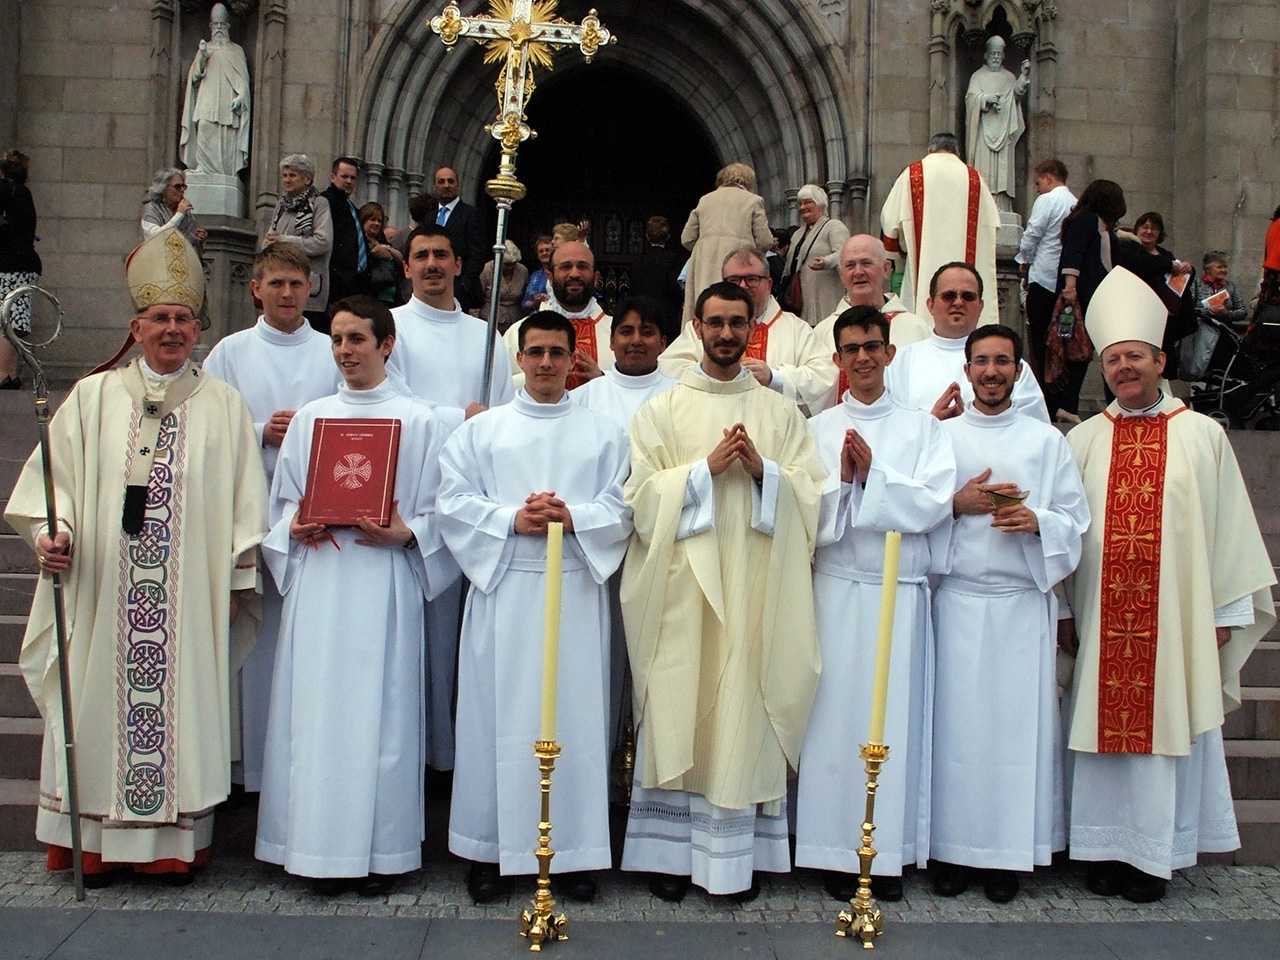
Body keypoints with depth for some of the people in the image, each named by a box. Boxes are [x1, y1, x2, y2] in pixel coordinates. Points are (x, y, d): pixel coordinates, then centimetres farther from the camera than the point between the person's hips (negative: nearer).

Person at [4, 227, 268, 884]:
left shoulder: (224, 406, 5)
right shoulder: (92, 398, 8)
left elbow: (244, 502, 4)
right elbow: (56, 476, 5)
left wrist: (236, 579, 0)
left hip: (190, 601, -1)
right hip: (104, 594, 1)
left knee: (182, 704, 3)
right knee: (101, 707, 6)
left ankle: (176, 841, 15)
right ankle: (98, 843, 19)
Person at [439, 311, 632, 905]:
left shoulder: (604, 433, 11)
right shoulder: (481, 430, 9)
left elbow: (622, 509, 3)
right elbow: (453, 503, 1)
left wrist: (573, 518, -14)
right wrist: (511, 520, -13)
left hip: (577, 590, 0)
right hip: (502, 587, 0)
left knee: (575, 714, 2)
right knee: (498, 715, 2)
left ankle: (577, 850, 12)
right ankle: (488, 848, 13)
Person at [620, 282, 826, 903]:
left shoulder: (781, 413, 12)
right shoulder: (662, 410, 8)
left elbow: (812, 492, 5)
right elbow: (644, 493, -2)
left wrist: (763, 470, -12)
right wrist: (707, 466, -13)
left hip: (755, 587, 1)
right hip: (683, 583, -1)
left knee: (744, 712, 2)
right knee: (680, 712, 0)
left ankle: (742, 850, 12)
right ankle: (672, 850, 11)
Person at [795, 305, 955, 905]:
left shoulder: (923, 428, 8)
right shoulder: (816, 430, 7)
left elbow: (934, 505, -5)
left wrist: (872, 474, -12)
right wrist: (844, 480, -16)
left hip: (901, 591, 1)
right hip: (838, 590, 0)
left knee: (896, 717, 2)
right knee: (837, 716, 0)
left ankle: (890, 853, 13)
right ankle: (838, 850, 9)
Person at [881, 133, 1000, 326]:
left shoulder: (912, 174, 4)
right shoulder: (973, 178, 8)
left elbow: (890, 219, 3)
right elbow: (990, 224, 7)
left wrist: (901, 250, 19)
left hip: (923, 269, -1)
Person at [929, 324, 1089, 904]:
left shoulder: (1047, 441, 10)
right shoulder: (940, 435, 9)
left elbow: (1075, 518, 7)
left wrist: (1036, 521, -12)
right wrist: (958, 504, -11)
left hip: (1022, 602, 0)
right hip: (956, 599, 0)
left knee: (1017, 721, 1)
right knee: (955, 720, 0)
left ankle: (1008, 854, 11)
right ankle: (951, 848, 10)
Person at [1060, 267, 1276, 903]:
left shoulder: (1202, 435, 3)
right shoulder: (1083, 440, 6)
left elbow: (1228, 527, 4)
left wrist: (1227, 611, 1)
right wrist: (1062, 609, 3)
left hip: (1176, 618, -1)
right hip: (1102, 620, 1)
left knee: (1165, 726, 3)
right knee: (1107, 726, 5)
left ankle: (1155, 854, 16)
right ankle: (1110, 850, 17)